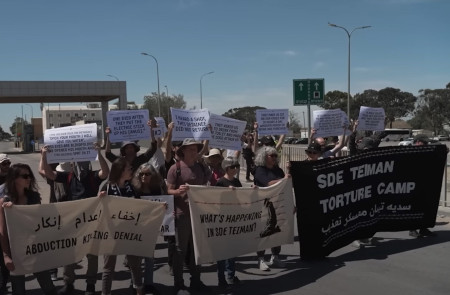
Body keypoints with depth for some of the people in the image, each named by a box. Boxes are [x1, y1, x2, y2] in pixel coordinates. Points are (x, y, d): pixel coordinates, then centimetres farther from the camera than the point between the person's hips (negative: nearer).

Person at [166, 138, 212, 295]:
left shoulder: (202, 168, 7)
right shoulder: (175, 168, -8)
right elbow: (169, 191, -7)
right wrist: (178, 191, -26)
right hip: (182, 213, -5)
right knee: (181, 249, 2)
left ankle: (195, 280, 26)